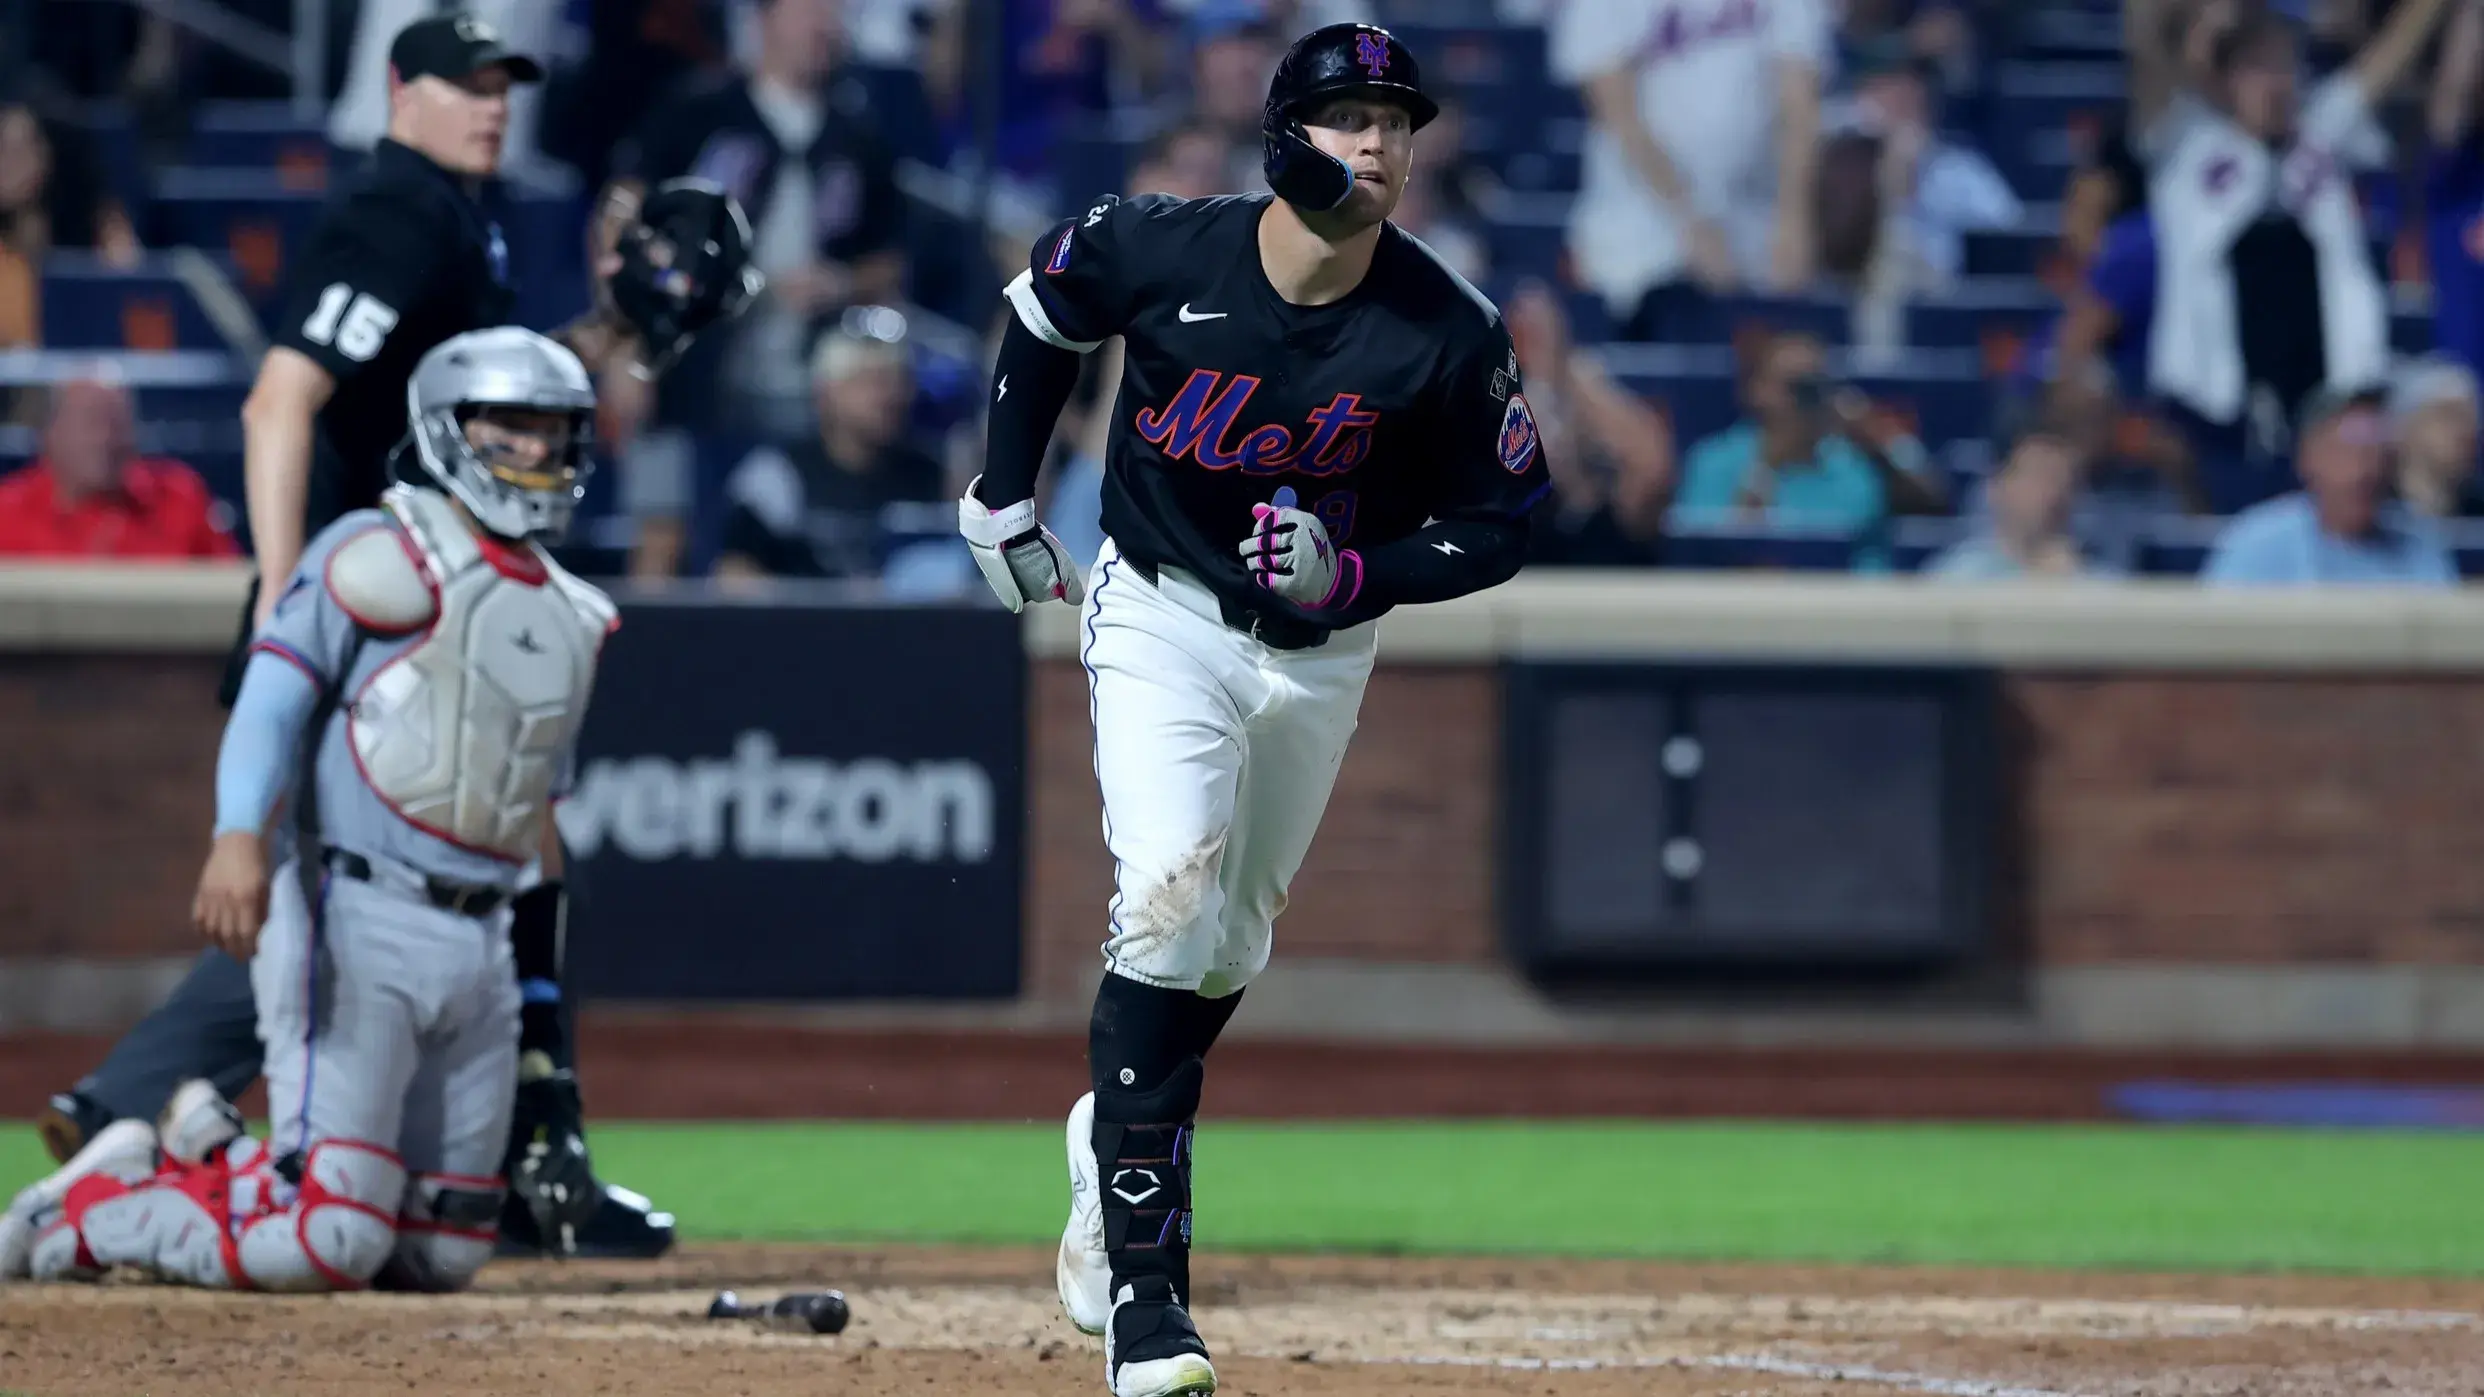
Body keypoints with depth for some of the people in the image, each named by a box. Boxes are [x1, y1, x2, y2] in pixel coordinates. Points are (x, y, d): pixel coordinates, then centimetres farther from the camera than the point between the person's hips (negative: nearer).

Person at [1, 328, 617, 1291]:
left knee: (440, 1256, 7)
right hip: (352, 917, -8)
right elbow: (272, 697, -14)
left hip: (479, 943, 8)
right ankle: (95, 1211, 7)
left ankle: (214, 1162, 26)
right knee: (329, 1242, -16)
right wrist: (240, 837, -30)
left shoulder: (569, 616, 19)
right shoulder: (378, 557, -3)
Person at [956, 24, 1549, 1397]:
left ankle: (1112, 1147, 46)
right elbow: (1047, 306, 5)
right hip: (1163, 617, -3)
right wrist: (1001, 495, 4)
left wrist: (1355, 574, -23)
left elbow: (1496, 525, -6)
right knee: (1169, 899, -21)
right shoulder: (1156, 250, -19)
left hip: (1320, 653, 3)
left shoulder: (1450, 333, -18)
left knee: (1226, 948, 14)